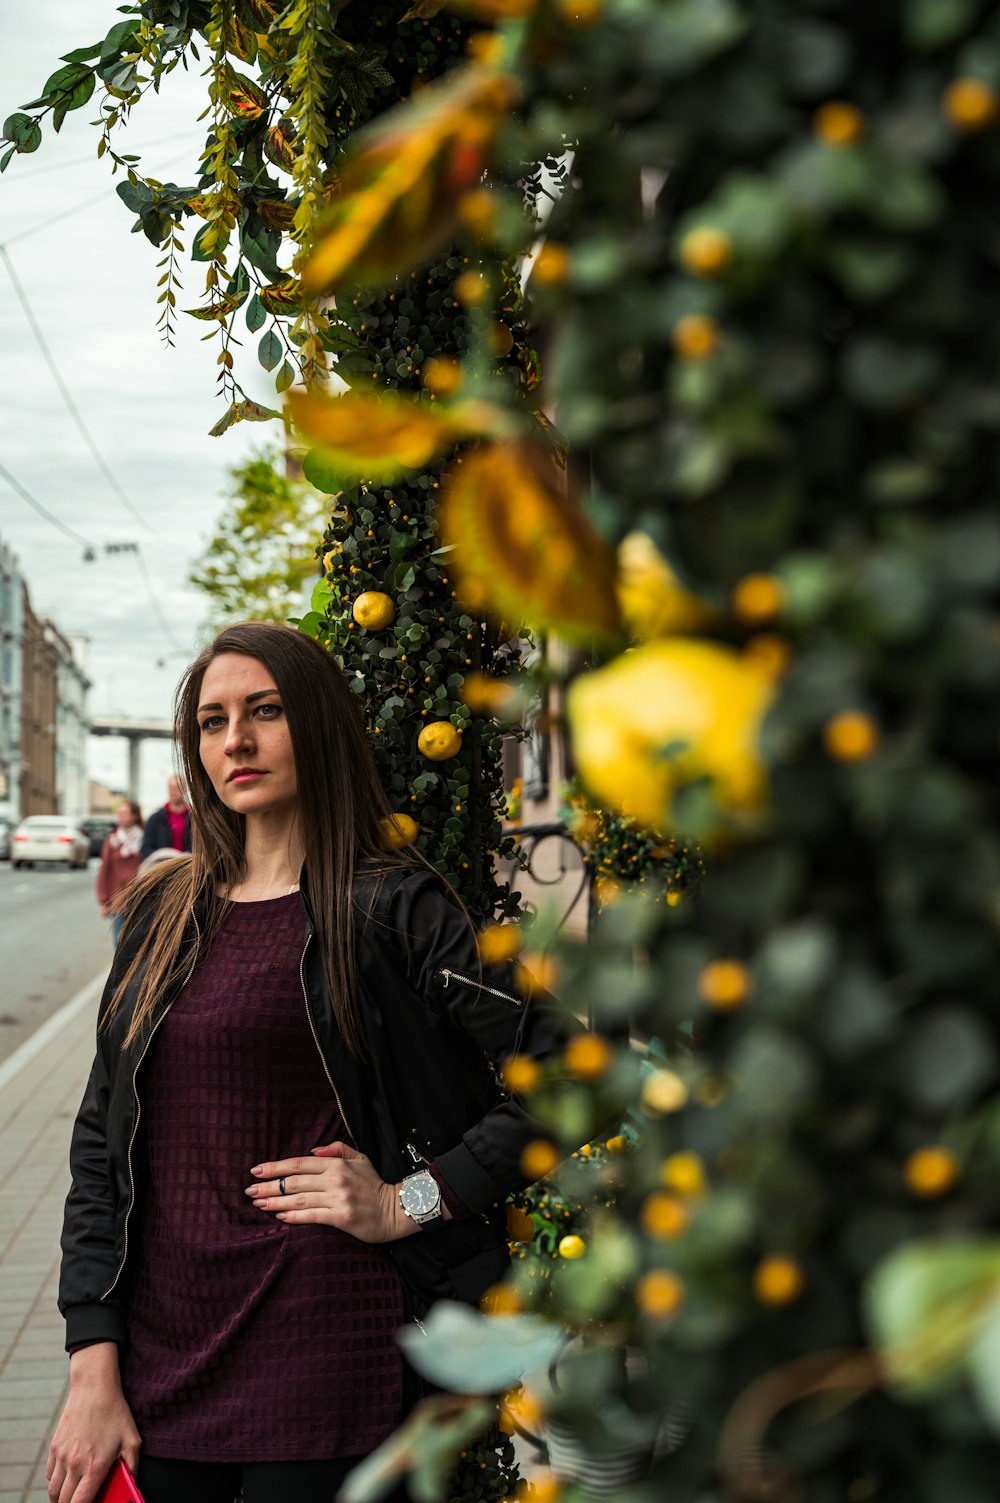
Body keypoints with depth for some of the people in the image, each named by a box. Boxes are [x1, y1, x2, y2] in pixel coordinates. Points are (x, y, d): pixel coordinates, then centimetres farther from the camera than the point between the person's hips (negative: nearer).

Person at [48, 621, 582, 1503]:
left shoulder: (388, 909, -6)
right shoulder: (165, 913, 9)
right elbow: (102, 1140, 8)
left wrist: (408, 1202, -11)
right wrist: (93, 1367, 1)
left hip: (323, 1365, -4)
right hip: (156, 1357, 5)